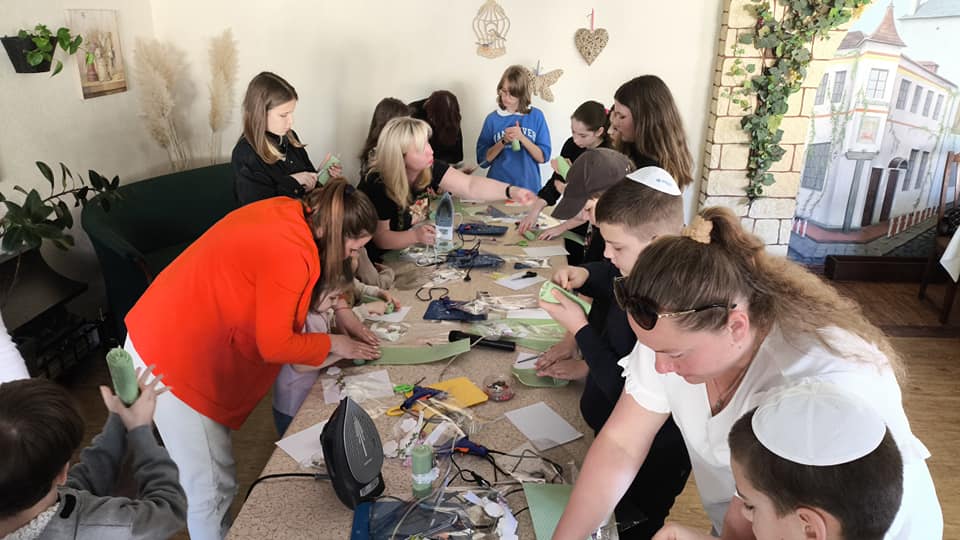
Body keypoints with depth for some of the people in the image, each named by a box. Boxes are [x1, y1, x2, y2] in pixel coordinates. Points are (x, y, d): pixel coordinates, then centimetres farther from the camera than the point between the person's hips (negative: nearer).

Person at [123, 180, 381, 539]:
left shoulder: (291, 213, -2)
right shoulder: (289, 253, -29)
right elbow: (275, 345, -21)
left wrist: (339, 314, 6)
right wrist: (332, 344, -6)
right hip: (172, 360, -9)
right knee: (213, 486, 2)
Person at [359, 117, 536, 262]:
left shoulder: (430, 168, -12)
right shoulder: (377, 185, -28)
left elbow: (470, 186, -20)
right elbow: (380, 237, -21)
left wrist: (511, 191, -35)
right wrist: (416, 236, -38)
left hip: (414, 253, 6)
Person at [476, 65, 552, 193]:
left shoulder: (536, 116, -1)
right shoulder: (492, 118, 0)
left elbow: (543, 157, -4)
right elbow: (482, 159, -1)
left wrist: (521, 137, -16)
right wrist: (503, 141, -14)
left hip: (528, 187, 0)